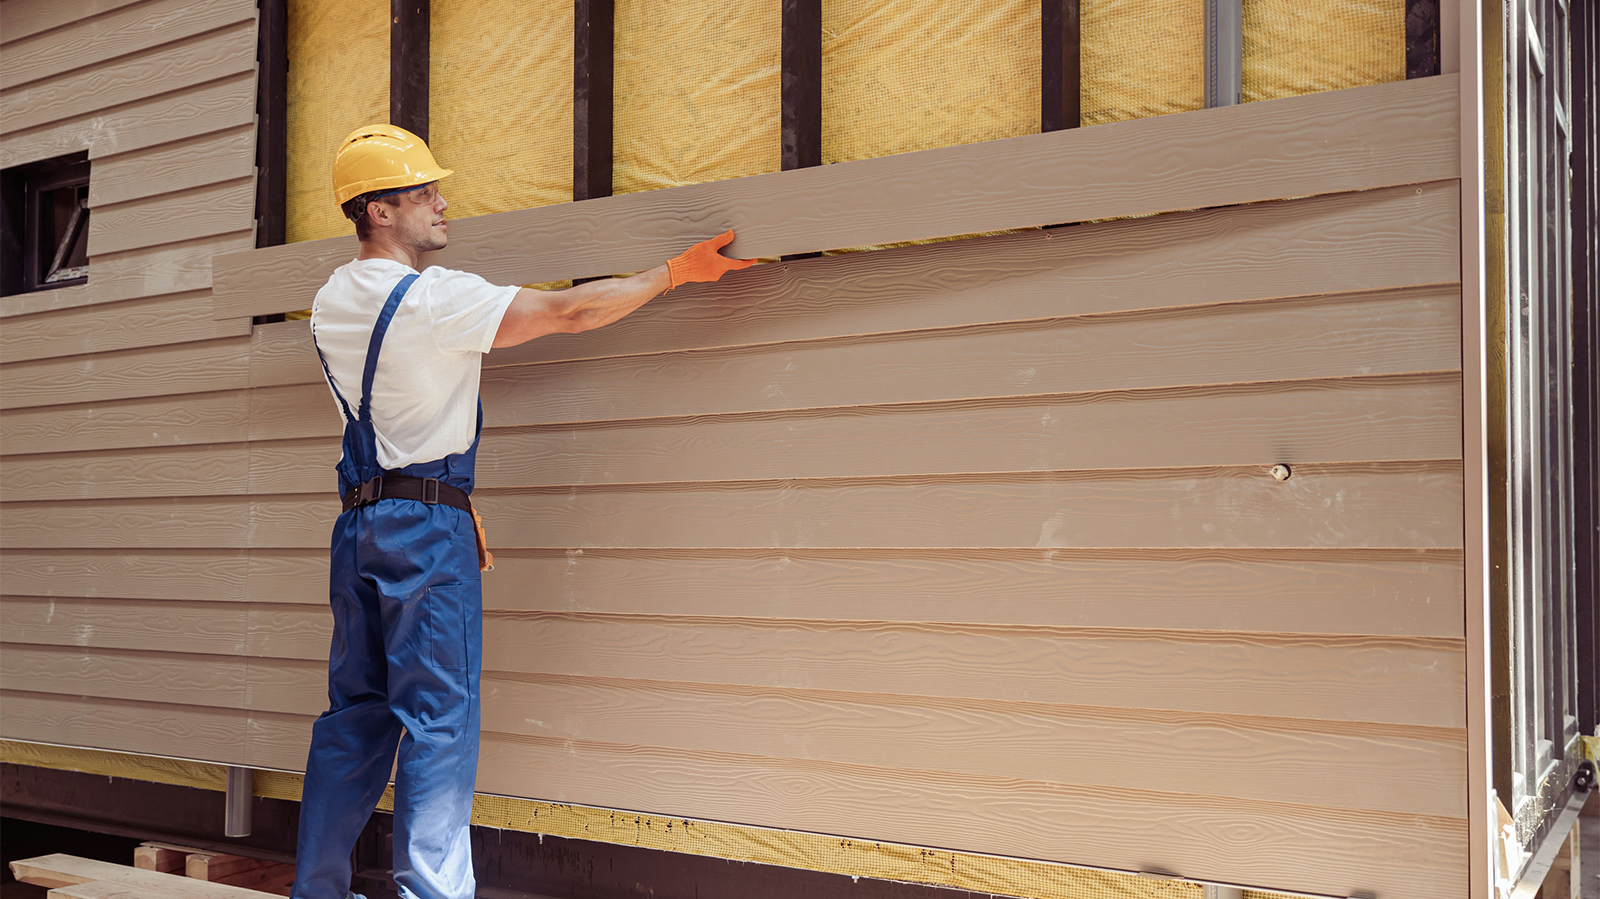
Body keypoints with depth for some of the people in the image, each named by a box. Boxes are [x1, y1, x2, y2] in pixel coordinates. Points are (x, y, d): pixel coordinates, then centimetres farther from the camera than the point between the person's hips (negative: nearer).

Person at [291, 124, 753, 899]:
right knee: (438, 718, -5)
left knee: (356, 712, 13)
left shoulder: (330, 304, 12)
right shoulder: (433, 296, -12)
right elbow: (568, 313, -11)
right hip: (427, 522, -8)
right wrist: (678, 271, -3)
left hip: (359, 520, 8)